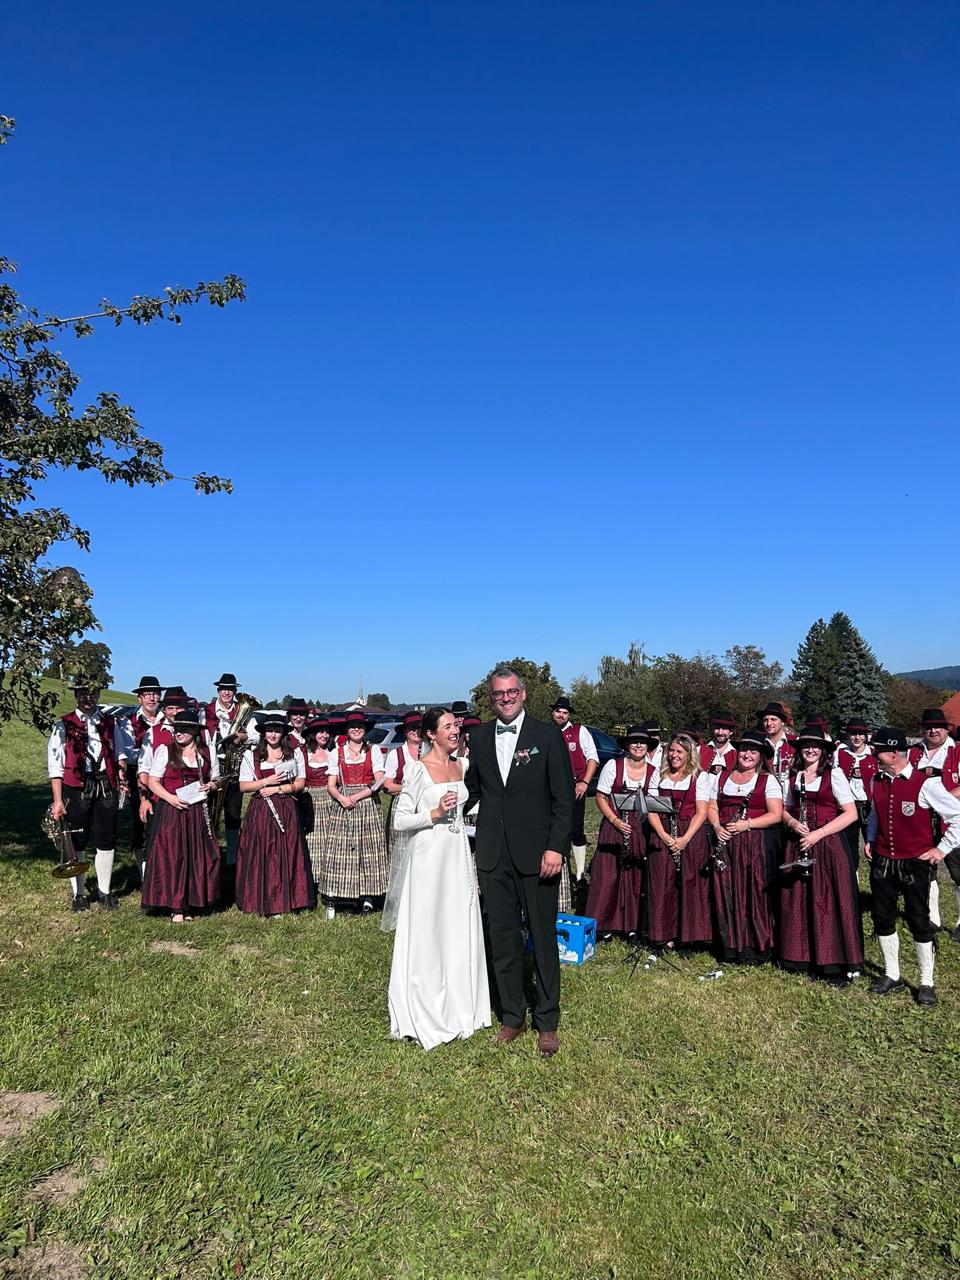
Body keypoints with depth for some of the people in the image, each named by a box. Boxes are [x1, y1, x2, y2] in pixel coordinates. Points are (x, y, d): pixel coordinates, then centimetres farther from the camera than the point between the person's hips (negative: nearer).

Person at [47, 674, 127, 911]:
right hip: (76, 787, -2)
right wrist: (58, 801, -8)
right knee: (76, 842, 6)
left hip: (107, 786, 3)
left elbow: (119, 754, 16)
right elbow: (55, 765, -3)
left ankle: (105, 892, 21)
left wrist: (121, 771, -6)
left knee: (106, 841, 7)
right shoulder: (64, 725, 0)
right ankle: (78, 894, 22)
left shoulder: (109, 723, 10)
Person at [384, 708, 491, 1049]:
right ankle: (422, 1013, 19)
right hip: (427, 858, -6)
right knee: (426, 934, 3)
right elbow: (400, 821, -10)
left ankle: (457, 1006, 27)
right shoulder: (417, 769, -11)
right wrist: (435, 813, -20)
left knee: (459, 931, 12)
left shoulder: (463, 764, 7)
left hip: (458, 856, 6)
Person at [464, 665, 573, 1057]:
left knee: (543, 937, 7)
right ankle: (512, 1015, 29)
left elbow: (564, 798, -6)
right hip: (493, 854, 3)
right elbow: (473, 789, 12)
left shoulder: (547, 735, -5)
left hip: (536, 852, -3)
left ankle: (547, 1021, 24)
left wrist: (556, 848, -12)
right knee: (502, 938, 13)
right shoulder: (479, 737, 6)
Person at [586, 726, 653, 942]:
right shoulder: (613, 766, -4)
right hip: (613, 826, -2)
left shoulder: (653, 772, 2)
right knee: (608, 875, -2)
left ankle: (631, 925, 17)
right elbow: (600, 797, -2)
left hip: (639, 829, 2)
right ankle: (603, 924, 10)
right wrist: (615, 820, -13)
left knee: (635, 875, 3)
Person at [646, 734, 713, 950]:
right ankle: (664, 933, 11)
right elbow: (651, 810, 5)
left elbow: (701, 812, -4)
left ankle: (690, 934, 8)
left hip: (691, 837, -2)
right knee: (662, 884, 2)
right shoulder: (658, 776, 11)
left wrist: (685, 838, -15)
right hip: (661, 836, 2)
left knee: (690, 885, -2)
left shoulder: (701, 777, 3)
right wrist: (664, 835, -10)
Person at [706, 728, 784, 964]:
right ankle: (730, 946, 15)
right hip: (725, 844, 4)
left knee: (753, 894, -3)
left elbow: (776, 814, -6)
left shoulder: (768, 780, 2)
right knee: (726, 894, 4)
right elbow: (712, 807, 15)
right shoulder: (722, 777, 14)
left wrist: (747, 824, -16)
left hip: (757, 845, -3)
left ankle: (755, 949, 8)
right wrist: (717, 827, -5)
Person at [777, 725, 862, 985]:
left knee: (829, 902, -2)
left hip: (829, 845, -4)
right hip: (799, 845, 4)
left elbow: (851, 814, -10)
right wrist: (793, 823, -5)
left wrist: (819, 833, -16)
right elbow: (786, 810, 17)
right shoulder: (794, 776, 9)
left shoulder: (834, 774, -5)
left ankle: (836, 964, 9)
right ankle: (809, 958, 19)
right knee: (801, 902, 7)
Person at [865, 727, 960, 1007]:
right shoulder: (877, 781, 3)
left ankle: (926, 983, 20)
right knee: (882, 918, 11)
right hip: (882, 862, 6)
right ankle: (892, 976, 26)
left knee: (919, 921, 5)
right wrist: (870, 839, 10)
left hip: (915, 865, -5)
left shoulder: (925, 784, -16)